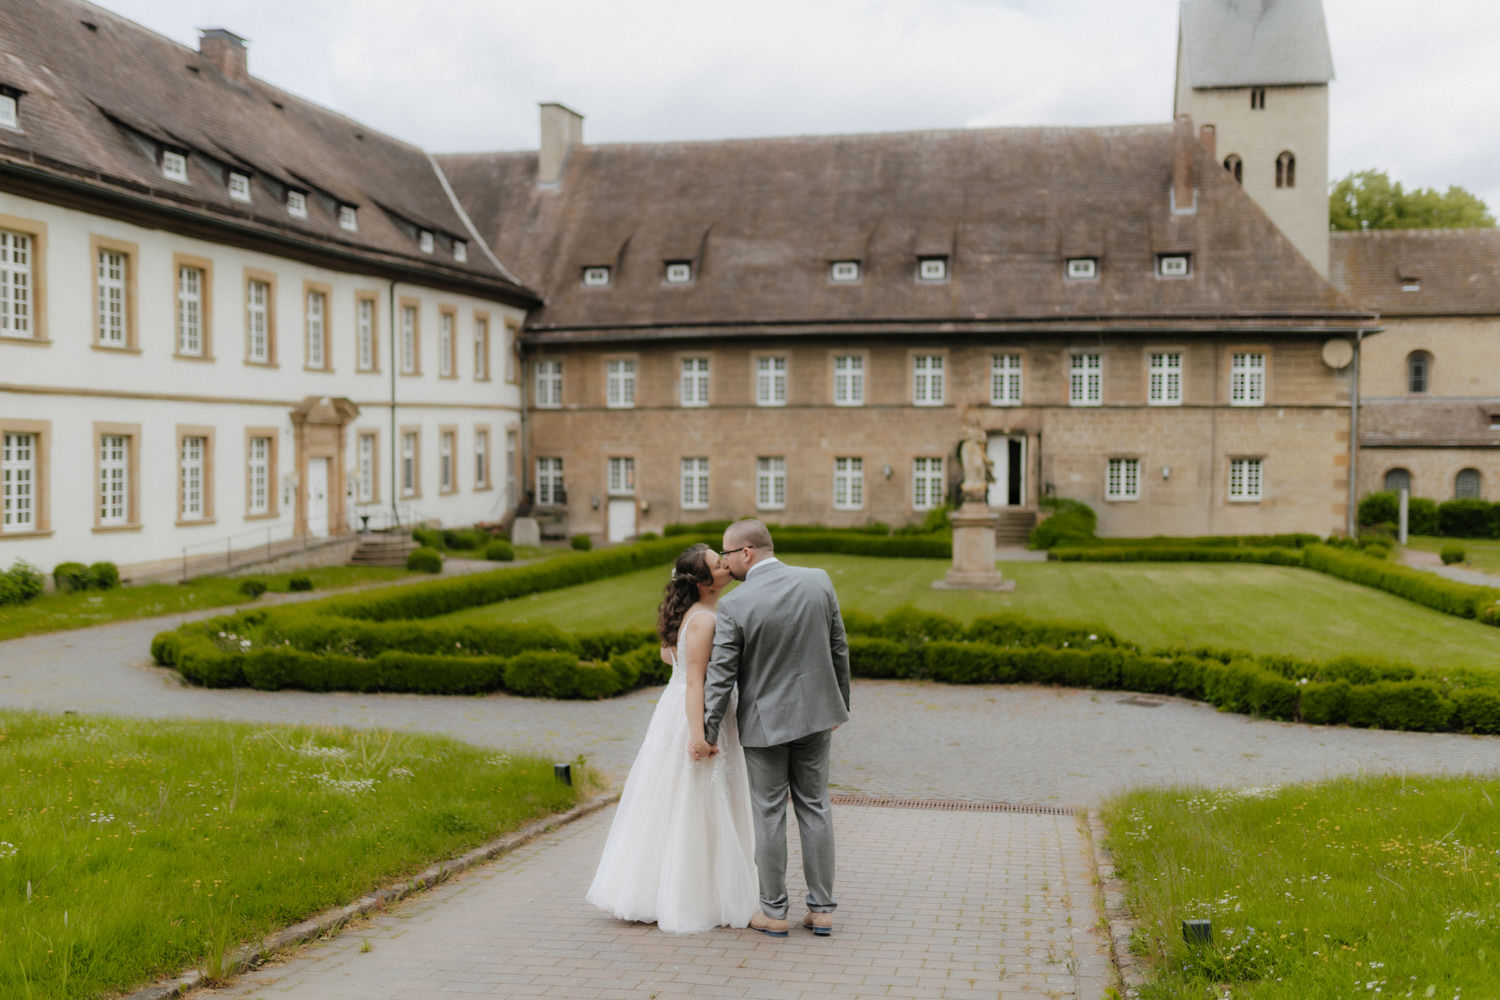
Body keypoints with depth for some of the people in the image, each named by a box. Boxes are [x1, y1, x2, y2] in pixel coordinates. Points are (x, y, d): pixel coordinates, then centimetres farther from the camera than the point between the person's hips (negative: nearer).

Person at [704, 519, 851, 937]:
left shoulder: (733, 606, -17)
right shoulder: (819, 582, -5)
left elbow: (720, 677, -13)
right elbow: (839, 650, 3)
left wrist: (709, 734, -4)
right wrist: (839, 704, 15)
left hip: (764, 721, -4)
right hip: (815, 713, 4)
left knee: (769, 813, 8)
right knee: (815, 807, 13)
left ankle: (774, 912, 17)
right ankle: (822, 909, 17)